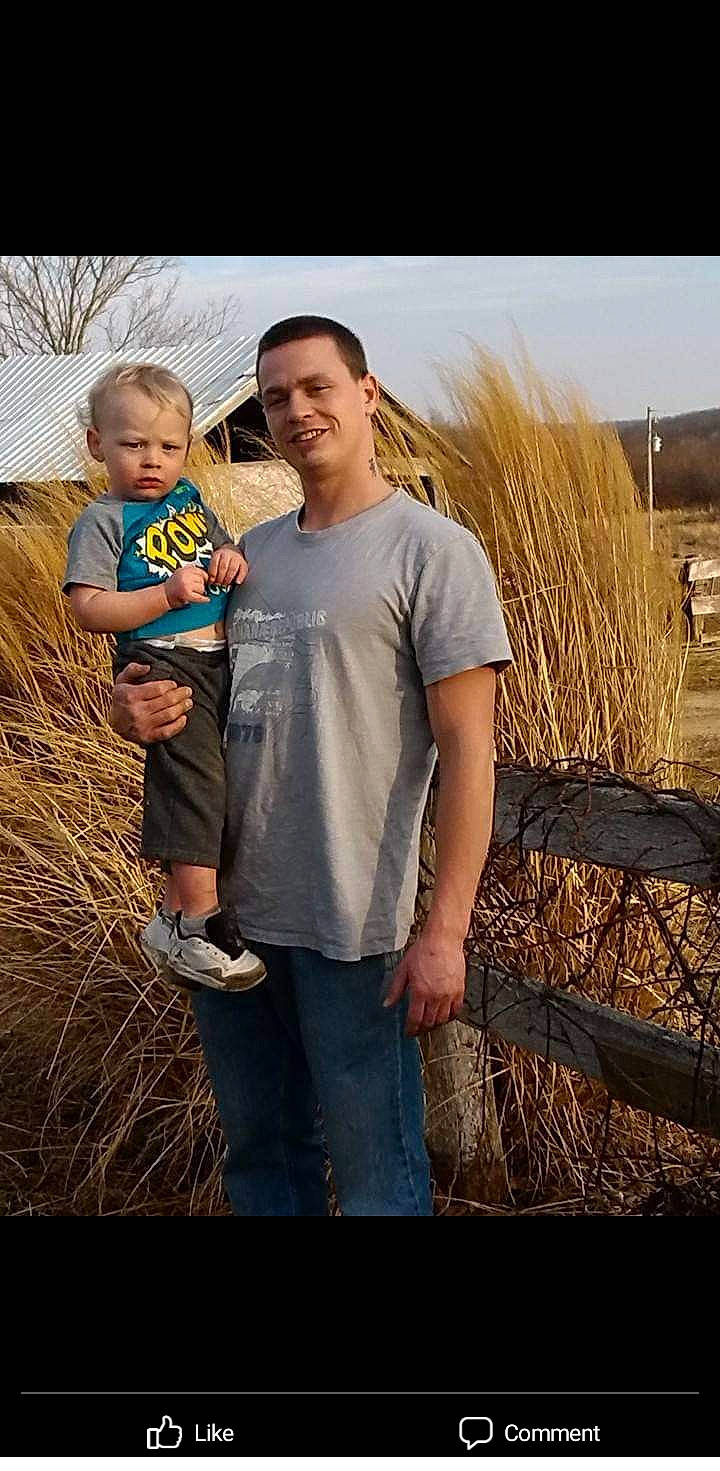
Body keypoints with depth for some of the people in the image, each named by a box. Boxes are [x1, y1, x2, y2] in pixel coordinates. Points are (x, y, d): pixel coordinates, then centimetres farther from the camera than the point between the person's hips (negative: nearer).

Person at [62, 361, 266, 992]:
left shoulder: (189, 497, 14)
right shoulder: (103, 521, -6)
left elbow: (224, 548, 28)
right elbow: (88, 608, -14)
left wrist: (233, 557, 3)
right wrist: (168, 593, -22)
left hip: (222, 657, 8)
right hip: (162, 663, -8)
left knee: (203, 786, 14)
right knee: (193, 778, -16)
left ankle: (175, 916, 28)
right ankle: (201, 924, -7)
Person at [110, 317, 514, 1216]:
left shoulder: (433, 551, -7)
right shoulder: (248, 552, 12)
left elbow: (467, 749, -12)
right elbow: (179, 671, 20)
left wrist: (445, 929, -18)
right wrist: (132, 709, -5)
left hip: (351, 925, -6)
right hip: (226, 909, 6)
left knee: (375, 1173, 7)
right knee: (259, 1151, 20)